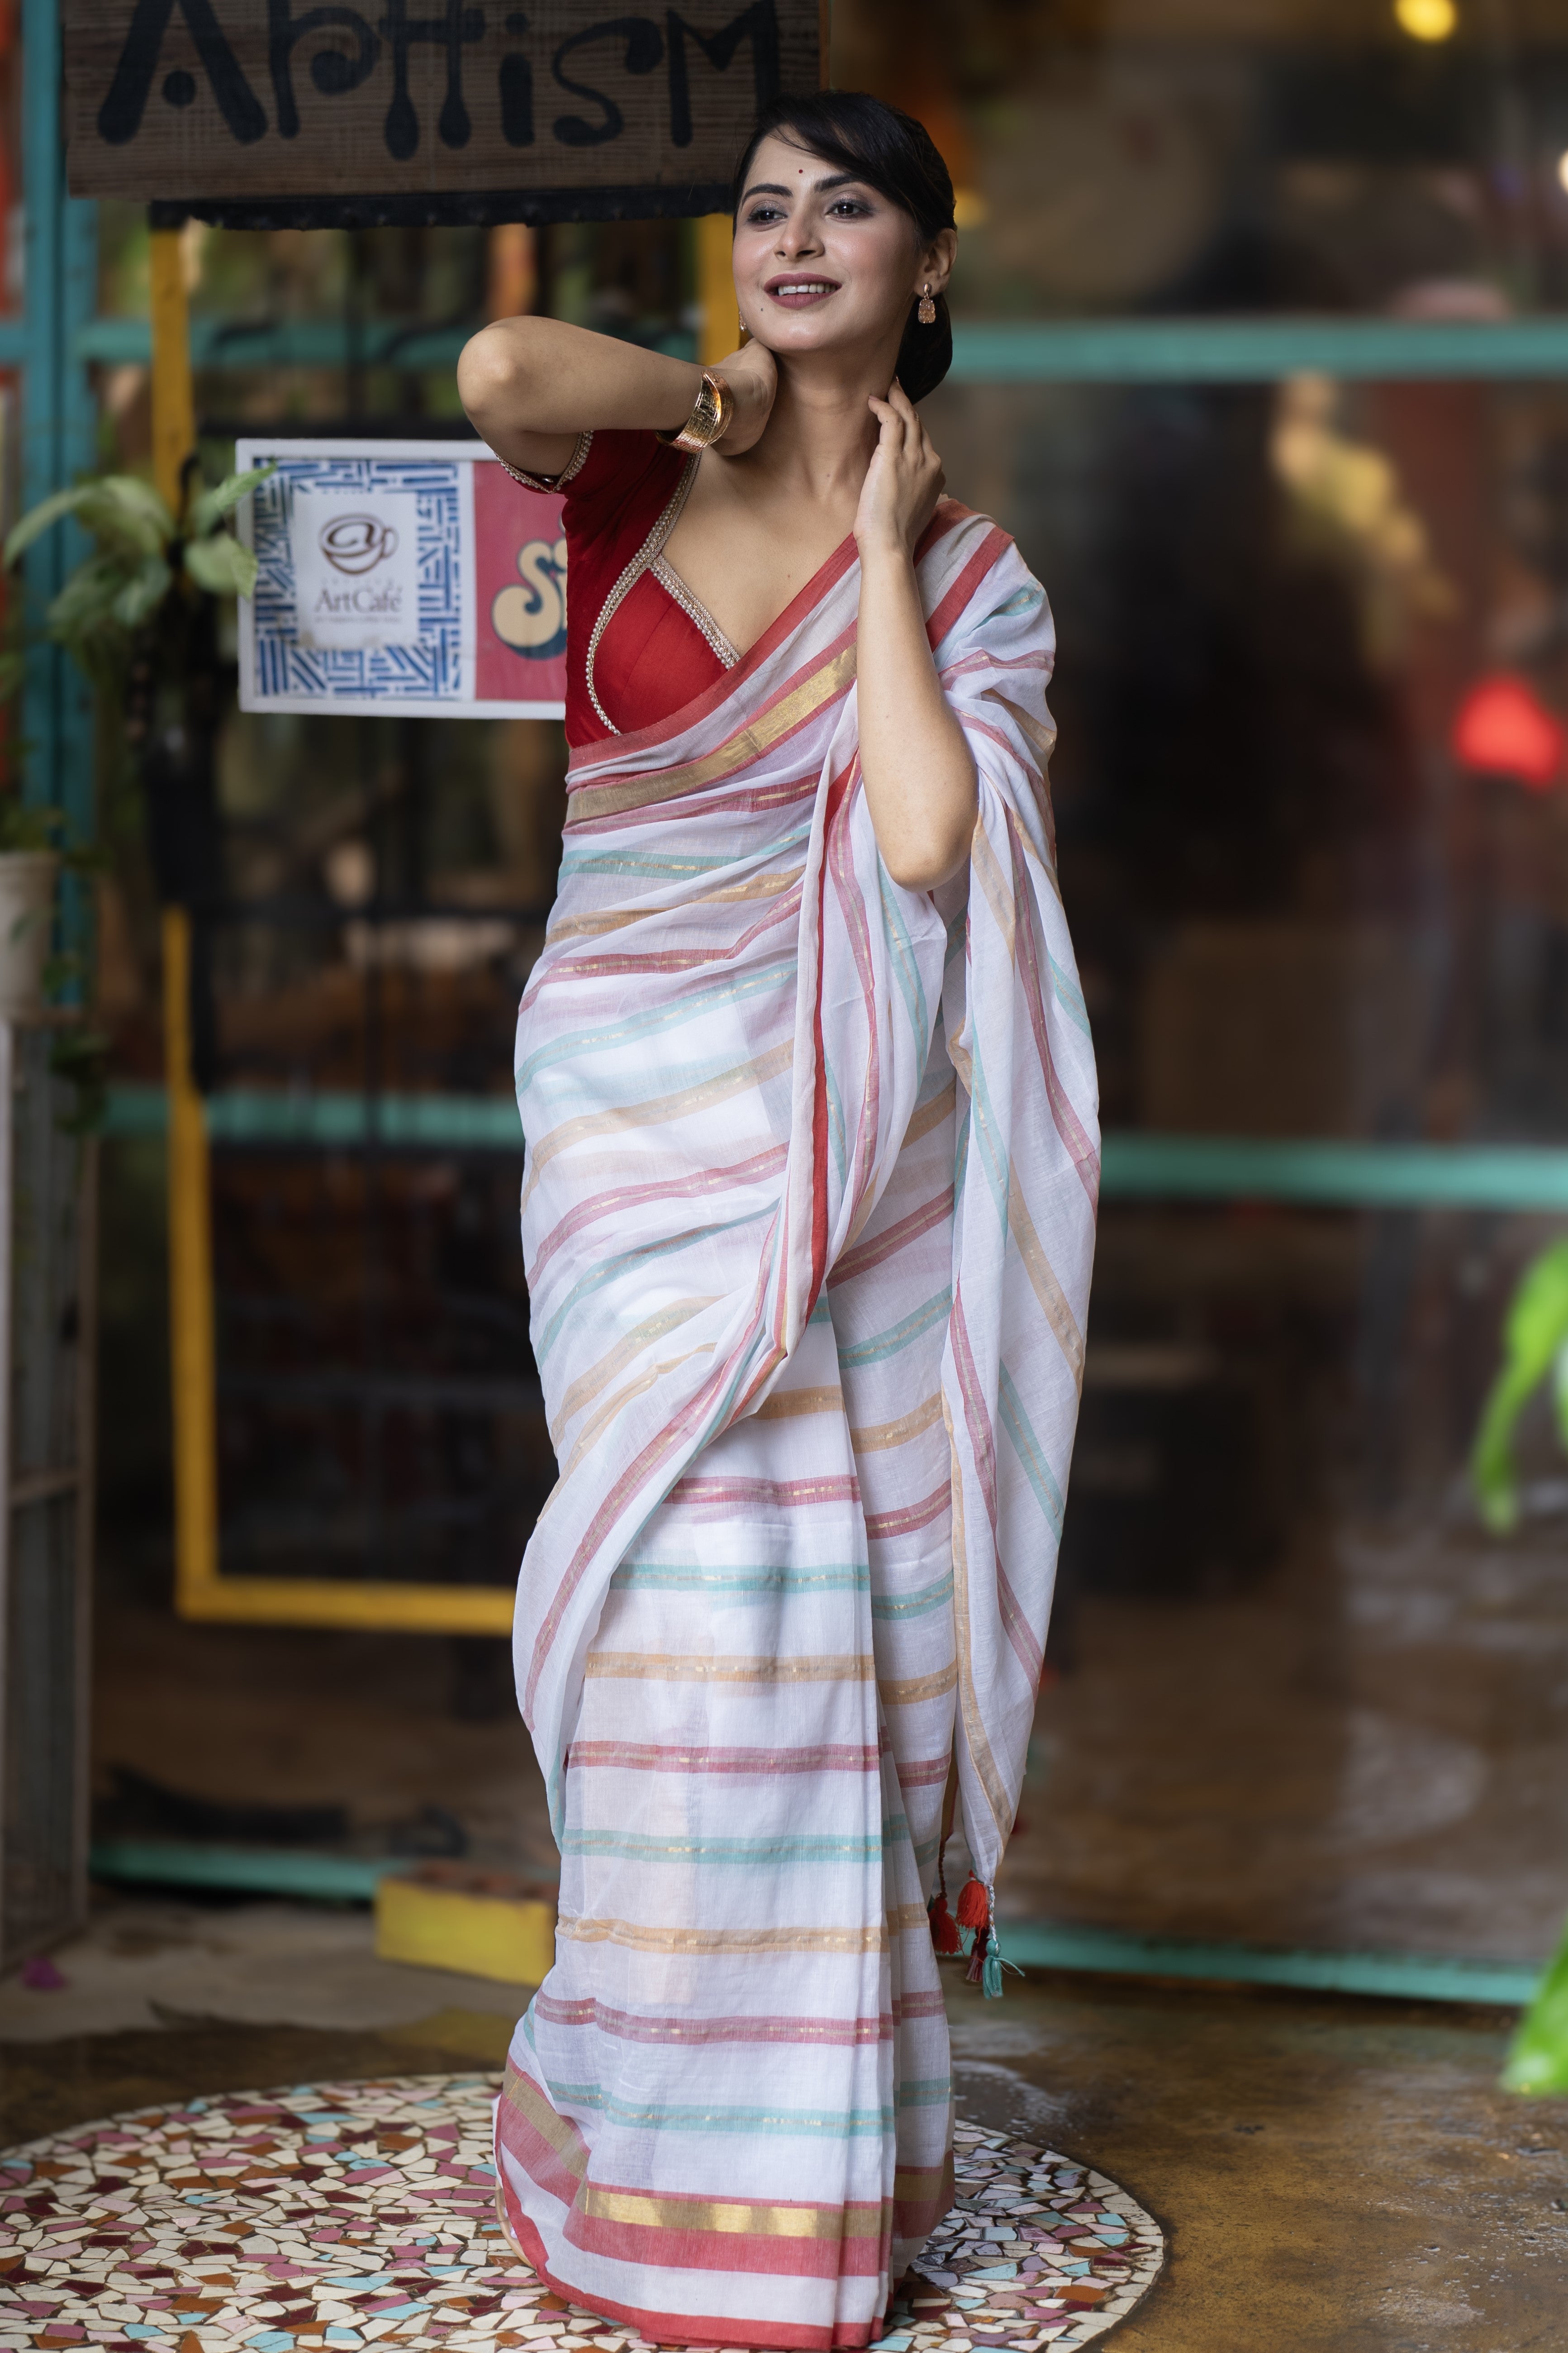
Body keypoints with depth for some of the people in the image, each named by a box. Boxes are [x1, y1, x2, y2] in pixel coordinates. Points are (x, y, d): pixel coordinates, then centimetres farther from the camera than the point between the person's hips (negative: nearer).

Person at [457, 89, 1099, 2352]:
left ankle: (823, 2136, 19)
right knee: (709, 1565, -6)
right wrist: (724, 401, -4)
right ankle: (694, 2159, 9)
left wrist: (878, 543, -6)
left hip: (834, 1121, 1)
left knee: (812, 1603, 2)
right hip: (637, 1095, -1)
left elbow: (925, 838, -15)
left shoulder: (976, 576, 5)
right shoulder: (640, 473, 5)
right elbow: (499, 368, -21)